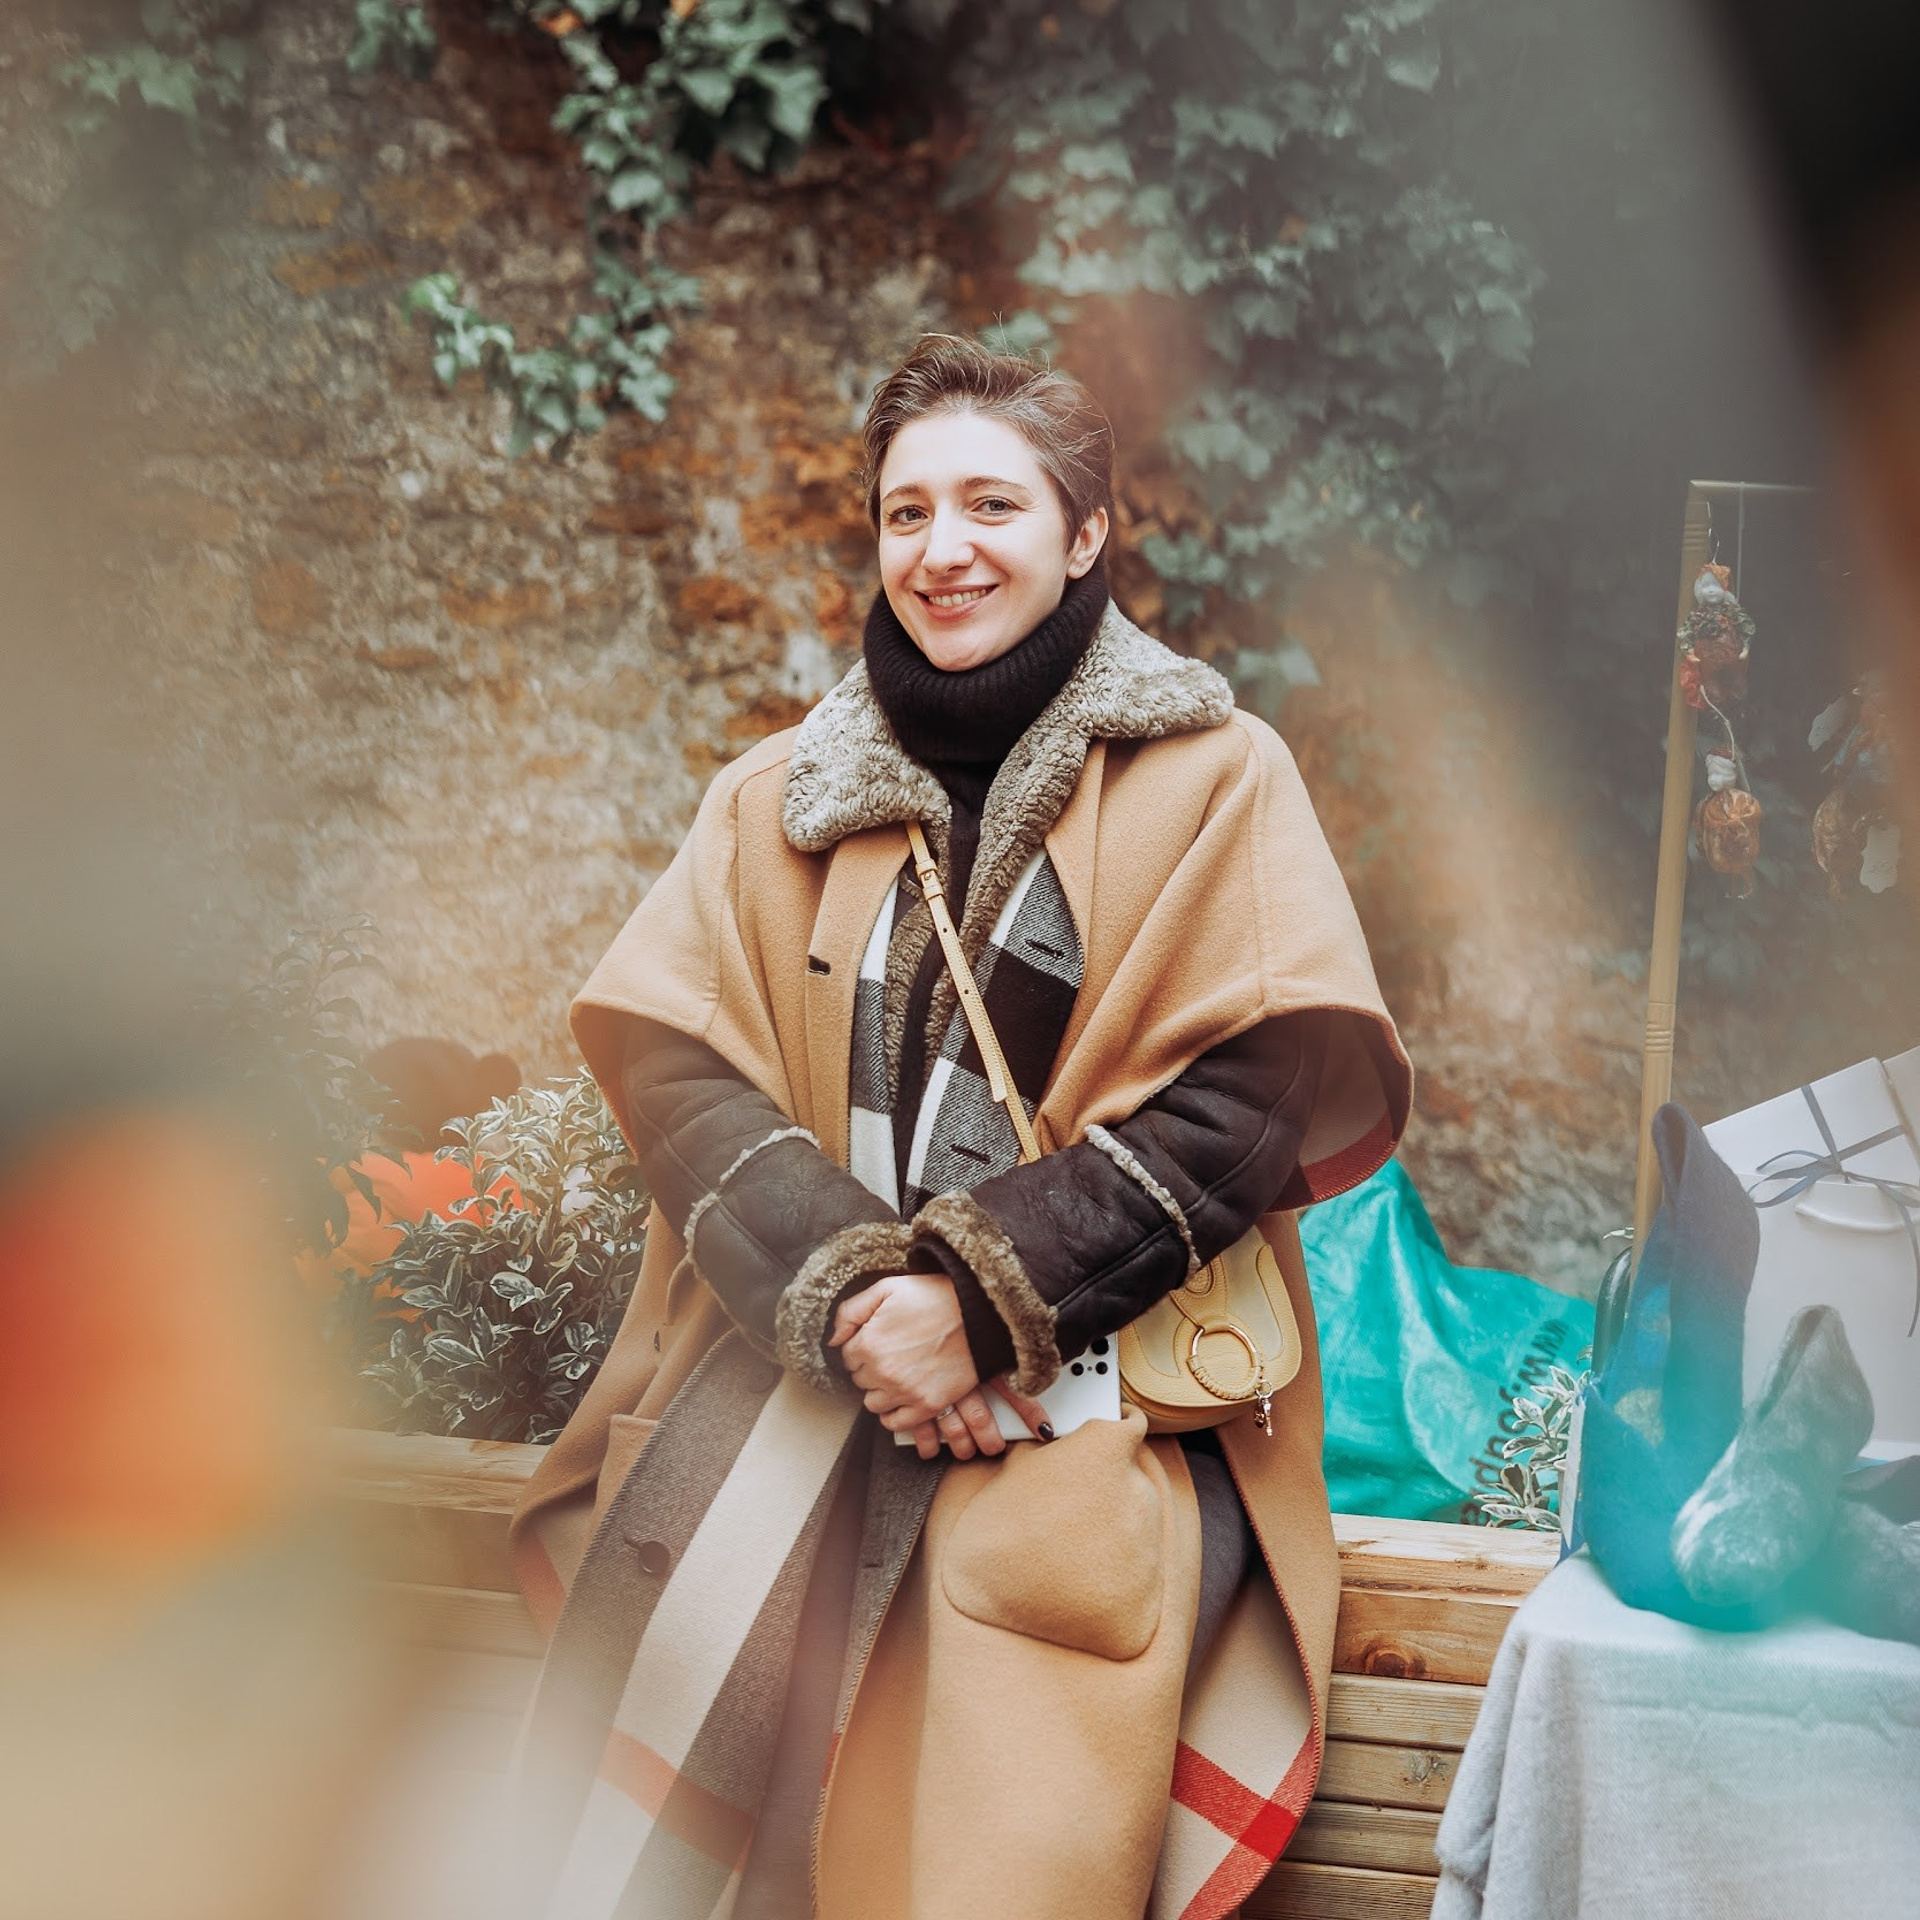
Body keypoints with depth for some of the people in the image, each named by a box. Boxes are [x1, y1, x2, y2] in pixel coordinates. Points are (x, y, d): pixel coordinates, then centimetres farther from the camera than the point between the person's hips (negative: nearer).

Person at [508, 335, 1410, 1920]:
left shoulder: (1208, 777, 9)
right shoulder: (784, 795, 18)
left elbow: (1262, 1091, -3)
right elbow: (668, 1060, 5)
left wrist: (986, 1297, -13)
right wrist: (847, 1293, -13)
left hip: (1104, 1375, -2)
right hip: (806, 1364, 3)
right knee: (700, 1629, -28)